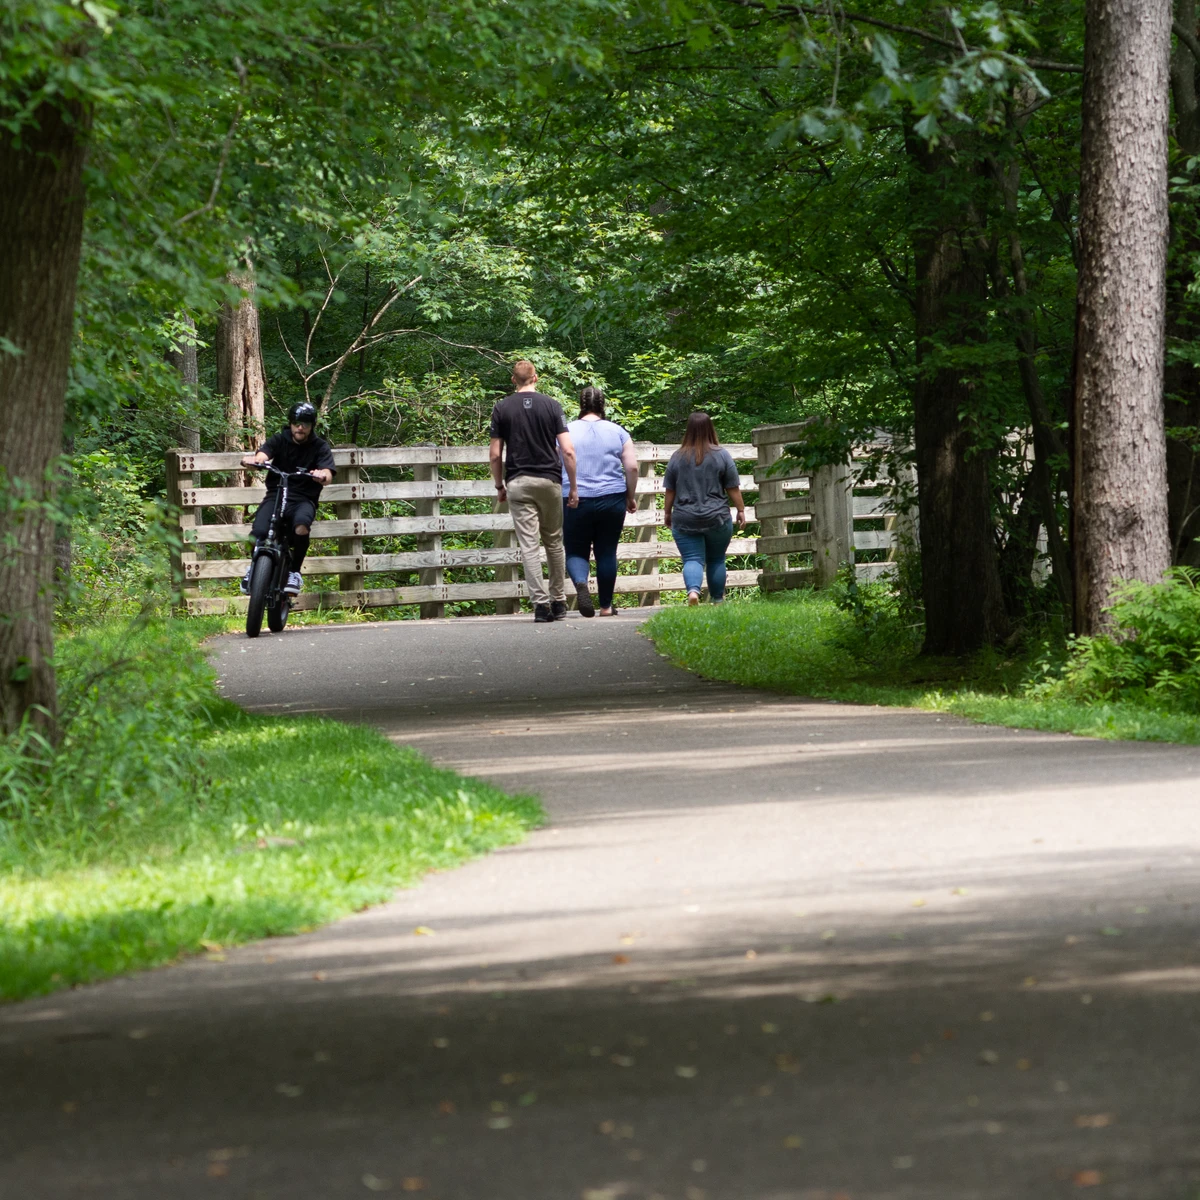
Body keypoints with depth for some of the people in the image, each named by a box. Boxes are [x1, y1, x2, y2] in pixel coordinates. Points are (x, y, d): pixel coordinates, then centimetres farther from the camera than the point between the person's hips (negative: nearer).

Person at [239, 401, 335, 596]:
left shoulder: (320, 447, 3)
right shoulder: (279, 440, 6)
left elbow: (328, 475, -13)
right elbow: (262, 454, -14)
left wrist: (322, 475, -39)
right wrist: (254, 460, -40)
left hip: (303, 499, -1)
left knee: (301, 526, -37)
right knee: (258, 533, -28)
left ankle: (294, 572, -14)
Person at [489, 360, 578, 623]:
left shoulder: (502, 409, 1)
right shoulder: (552, 405, 0)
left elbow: (495, 455, 1)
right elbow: (567, 450, -5)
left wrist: (499, 486, 14)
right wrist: (573, 487, 2)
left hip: (518, 483, -1)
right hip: (549, 480, 1)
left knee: (528, 545, -3)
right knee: (554, 543, 14)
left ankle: (541, 603, -12)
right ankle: (558, 602, 18)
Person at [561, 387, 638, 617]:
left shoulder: (566, 432, 1)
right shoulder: (617, 432, 4)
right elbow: (632, 467, 0)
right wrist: (631, 497, 12)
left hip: (574, 502, -1)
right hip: (611, 500, 1)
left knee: (575, 552, 6)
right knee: (607, 552, 10)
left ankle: (581, 583, -24)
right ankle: (606, 606, 14)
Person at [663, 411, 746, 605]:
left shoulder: (677, 457, 0)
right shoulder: (721, 455, -4)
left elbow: (670, 490, 5)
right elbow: (733, 488, -2)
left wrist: (667, 513, 16)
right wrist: (741, 510, 9)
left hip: (685, 521, 0)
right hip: (717, 518, 0)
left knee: (692, 559, -3)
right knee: (716, 560, 14)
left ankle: (693, 589, -28)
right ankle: (717, 599, 22)